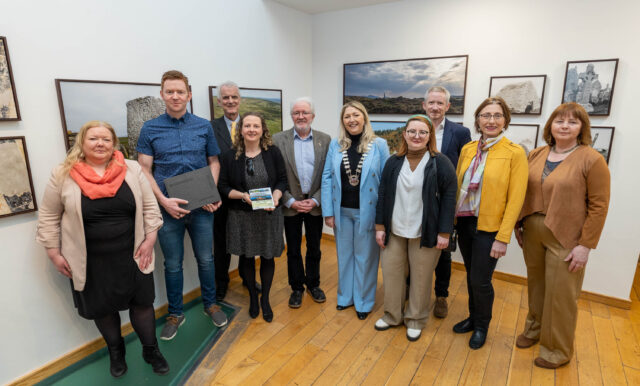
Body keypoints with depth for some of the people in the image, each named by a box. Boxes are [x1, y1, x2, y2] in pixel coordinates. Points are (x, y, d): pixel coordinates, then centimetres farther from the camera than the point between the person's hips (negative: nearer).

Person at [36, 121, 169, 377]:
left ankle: (151, 350, 31)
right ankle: (116, 351, 40)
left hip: (132, 255, 1)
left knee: (142, 302, 10)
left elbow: (149, 207, -1)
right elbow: (49, 216, 2)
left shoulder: (132, 170, -4)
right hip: (91, 261, 0)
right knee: (102, 308, 15)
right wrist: (54, 253, 1)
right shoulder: (63, 175, -6)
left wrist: (149, 240, -6)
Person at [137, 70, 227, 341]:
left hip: (202, 206, 1)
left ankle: (210, 303, 34)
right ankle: (175, 313, 30)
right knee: (173, 264, 12)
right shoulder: (150, 129, 0)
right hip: (168, 207, -1)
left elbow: (214, 161, 8)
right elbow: (144, 170, -1)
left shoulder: (204, 126, 3)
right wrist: (164, 201, -14)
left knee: (206, 259, 12)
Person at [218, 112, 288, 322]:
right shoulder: (230, 156, -3)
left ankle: (265, 299, 32)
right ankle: (252, 297, 37)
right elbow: (223, 187, -2)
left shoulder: (273, 152, -2)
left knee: (268, 257, 10)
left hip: (269, 215, 0)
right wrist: (243, 196, -18)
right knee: (246, 257, 14)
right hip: (241, 216, 0)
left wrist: (275, 197, -17)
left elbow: (282, 180, 1)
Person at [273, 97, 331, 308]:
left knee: (314, 249, 15)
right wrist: (290, 201, -11)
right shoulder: (279, 140, -3)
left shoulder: (325, 140, 0)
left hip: (315, 204, 1)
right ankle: (297, 287, 30)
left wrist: (315, 200, -9)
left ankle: (313, 284, 35)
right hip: (291, 204, -1)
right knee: (293, 250, 11)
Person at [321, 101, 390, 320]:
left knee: (365, 257, 11)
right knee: (344, 255, 17)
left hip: (367, 211, -2)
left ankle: (364, 301, 30)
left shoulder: (379, 145, -6)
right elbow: (327, 178, 0)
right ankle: (346, 296, 36)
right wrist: (328, 211, -3)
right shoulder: (335, 145, 1)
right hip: (341, 211, 3)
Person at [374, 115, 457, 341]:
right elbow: (383, 195, 5)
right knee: (391, 272, 10)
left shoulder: (440, 163, -6)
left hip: (424, 233, -3)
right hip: (394, 230, 3)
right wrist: (380, 226, 3)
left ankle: (415, 320, 31)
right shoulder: (393, 162, 3)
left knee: (421, 277, 9)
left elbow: (449, 198, -7)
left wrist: (444, 233, -10)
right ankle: (392, 315, 32)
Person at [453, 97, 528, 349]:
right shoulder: (468, 149, 5)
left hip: (489, 227, -4)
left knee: (480, 280, 4)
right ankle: (473, 317, 41)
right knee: (471, 276, 18)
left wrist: (503, 238, -14)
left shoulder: (514, 153, -9)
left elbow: (516, 199, -11)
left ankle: (481, 326, 30)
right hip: (464, 223, 4)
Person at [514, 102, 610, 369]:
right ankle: (534, 329, 41)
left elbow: (599, 206, -10)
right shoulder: (536, 155, 5)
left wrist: (586, 245, -13)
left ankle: (558, 350, 27)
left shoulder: (592, 160, -9)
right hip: (533, 234, 4)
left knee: (560, 295, 7)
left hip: (565, 239, -4)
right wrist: (519, 225, 10)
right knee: (536, 285, 18)